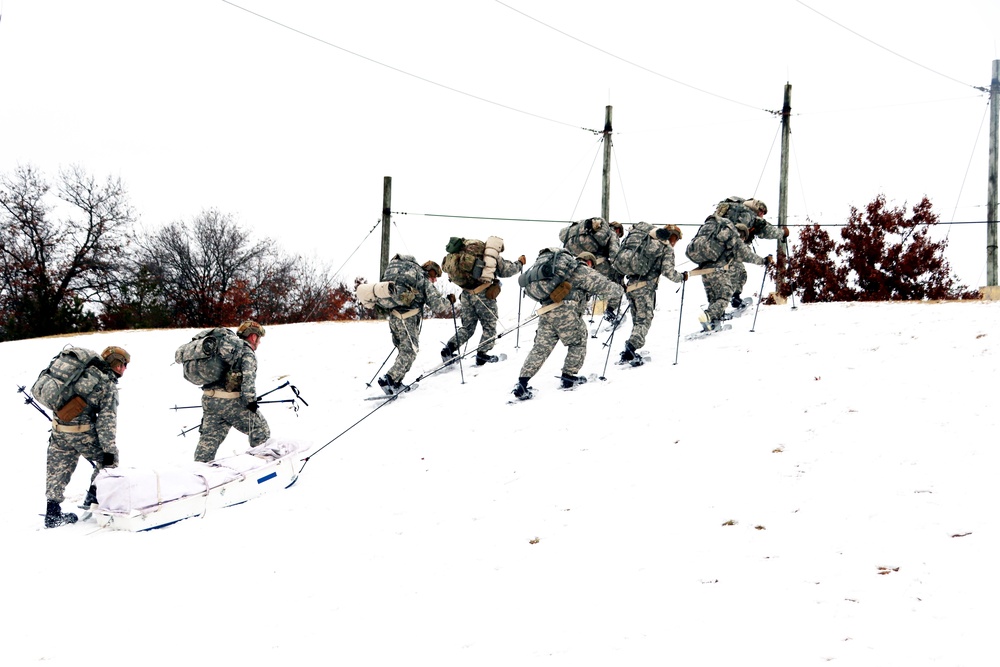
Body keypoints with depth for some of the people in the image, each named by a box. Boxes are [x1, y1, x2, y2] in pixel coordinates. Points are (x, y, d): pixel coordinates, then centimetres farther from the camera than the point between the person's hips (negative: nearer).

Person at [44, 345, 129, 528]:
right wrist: (109, 450, -11)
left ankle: (53, 513, 16)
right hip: (83, 432, -6)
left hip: (59, 429, 6)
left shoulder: (85, 370, 11)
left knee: (57, 472, 13)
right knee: (107, 459, 17)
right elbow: (107, 419, -13)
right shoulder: (108, 385, -7)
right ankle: (94, 497, 18)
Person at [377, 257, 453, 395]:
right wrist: (449, 301, 9)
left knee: (403, 350, 14)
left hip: (392, 316, 8)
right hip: (407, 319, -8)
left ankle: (396, 382, 8)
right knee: (410, 351, -4)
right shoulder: (425, 280, -2)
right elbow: (437, 305, -8)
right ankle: (389, 379, -16)